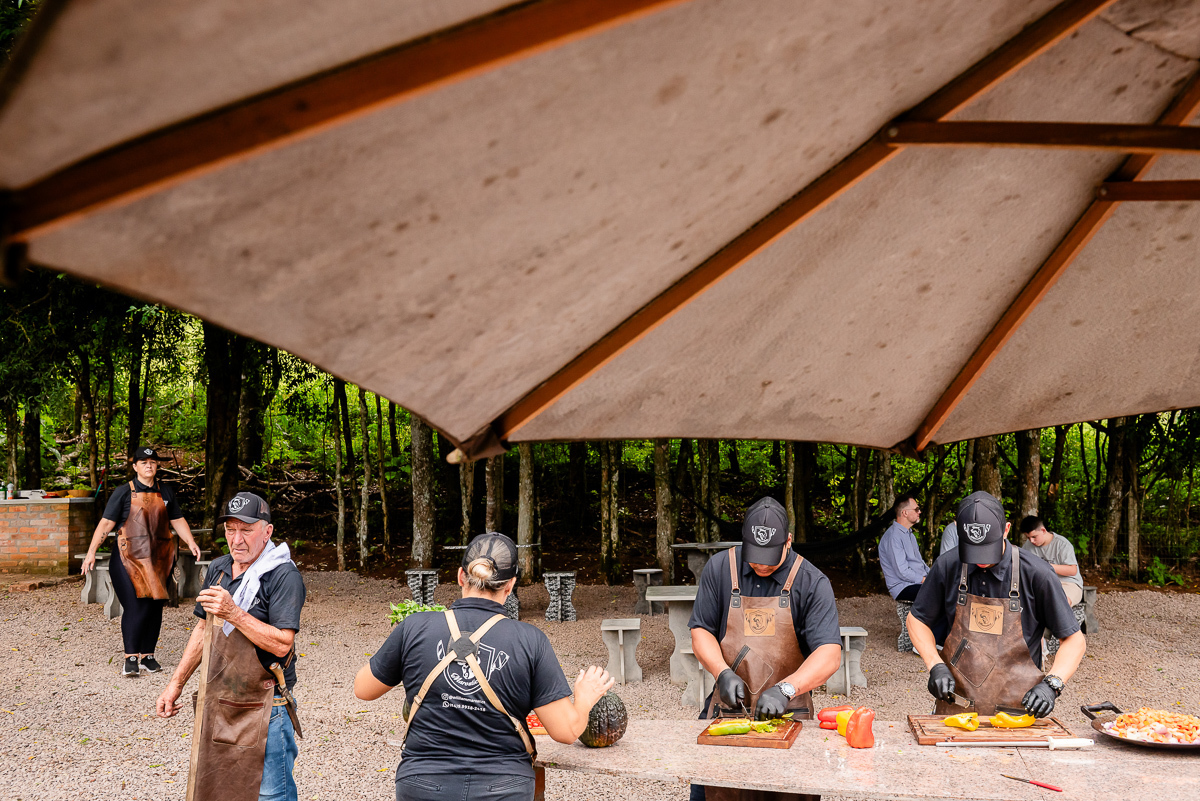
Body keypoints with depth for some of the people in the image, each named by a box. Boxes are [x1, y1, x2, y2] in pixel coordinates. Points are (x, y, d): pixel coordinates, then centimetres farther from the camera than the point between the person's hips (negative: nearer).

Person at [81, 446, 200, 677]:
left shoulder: (165, 492, 12)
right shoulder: (124, 492, 0)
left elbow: (178, 521, 16)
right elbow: (106, 523, -3)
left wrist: (191, 542, 1)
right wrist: (91, 552, -10)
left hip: (159, 558, 4)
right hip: (130, 558, -4)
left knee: (155, 606, 5)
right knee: (135, 606, -12)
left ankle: (148, 656, 15)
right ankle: (130, 658, -5)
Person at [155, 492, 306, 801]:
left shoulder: (284, 575, -15)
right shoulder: (218, 569, 9)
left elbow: (282, 644, -22)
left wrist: (233, 613, -27)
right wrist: (176, 683, 18)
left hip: (262, 709, -7)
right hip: (217, 703, 7)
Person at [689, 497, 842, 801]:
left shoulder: (811, 582, -8)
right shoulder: (719, 569, 0)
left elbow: (830, 654, -15)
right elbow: (701, 630, 5)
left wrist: (786, 689, -29)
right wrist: (723, 673, -13)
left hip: (786, 713, -2)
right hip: (727, 707, 2)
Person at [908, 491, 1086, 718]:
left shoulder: (1035, 573, -6)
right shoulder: (947, 566, 1)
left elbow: (1075, 640, 2)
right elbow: (917, 619, 16)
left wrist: (1051, 684, -13)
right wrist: (935, 666, 1)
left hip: (1016, 707, -1)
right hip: (957, 703, 2)